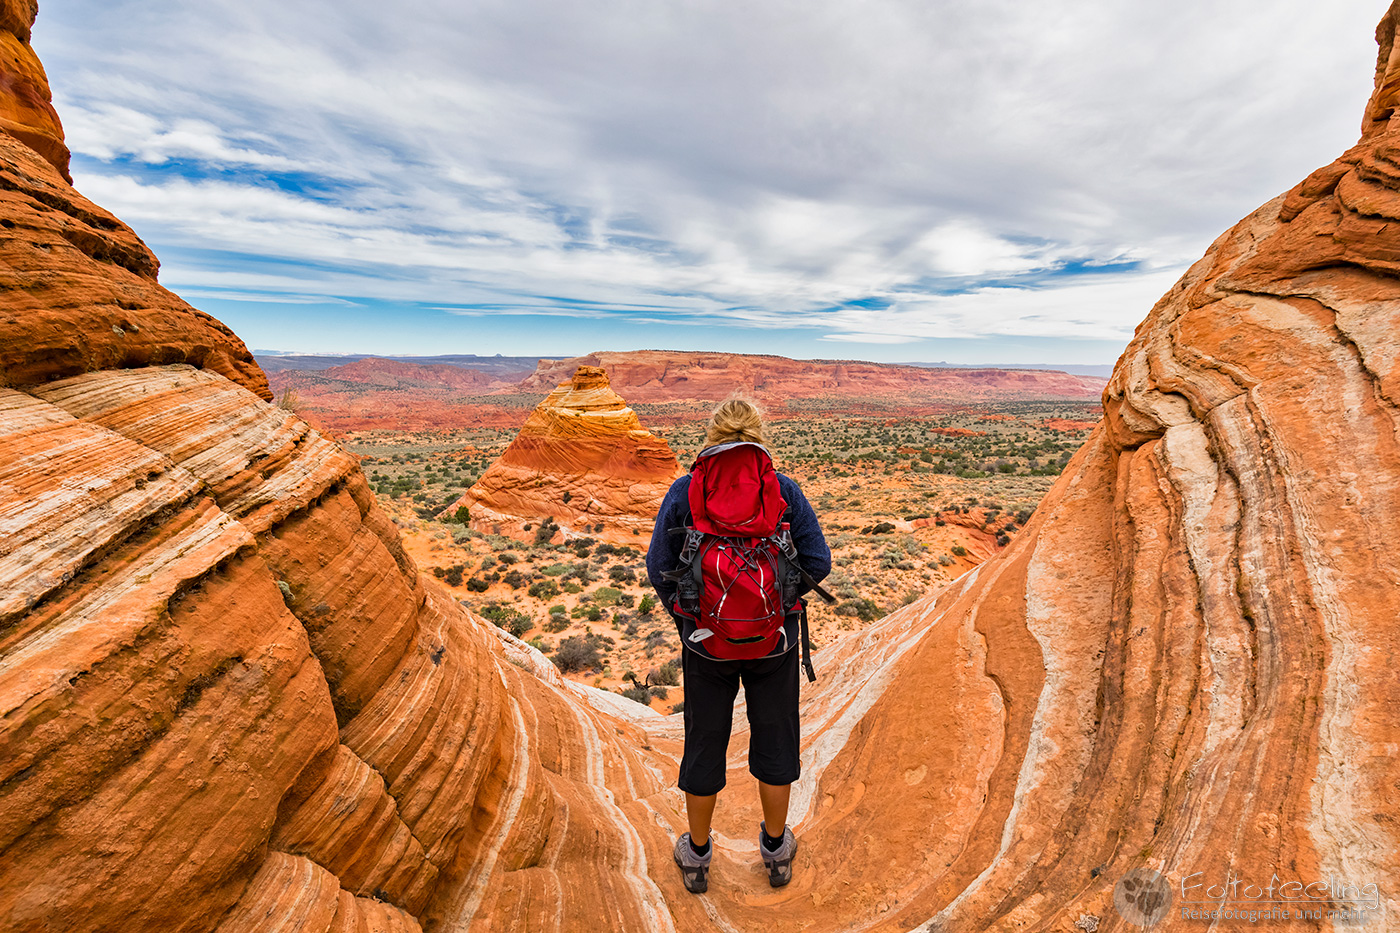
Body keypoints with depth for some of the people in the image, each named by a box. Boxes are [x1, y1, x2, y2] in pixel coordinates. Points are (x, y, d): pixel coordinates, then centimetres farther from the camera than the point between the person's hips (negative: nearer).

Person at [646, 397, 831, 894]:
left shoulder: (684, 491, -9)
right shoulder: (784, 491, -7)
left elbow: (659, 568, -8)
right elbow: (818, 562, -7)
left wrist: (686, 614, 8)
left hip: (706, 641, 0)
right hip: (775, 638, 1)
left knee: (705, 741, 19)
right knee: (775, 737, 22)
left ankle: (697, 856, 41)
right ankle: (776, 850, 43)